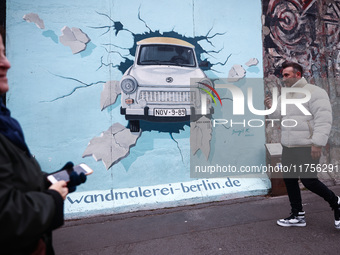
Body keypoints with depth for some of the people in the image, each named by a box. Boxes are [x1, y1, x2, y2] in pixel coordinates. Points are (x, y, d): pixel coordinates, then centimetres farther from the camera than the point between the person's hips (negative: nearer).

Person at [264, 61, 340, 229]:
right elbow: (277, 115, 19)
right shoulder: (285, 96, 15)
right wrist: (270, 107, -2)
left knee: (308, 180, -5)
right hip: (288, 147, 8)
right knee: (289, 180, 11)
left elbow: (323, 119, -17)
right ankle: (297, 216, 25)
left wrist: (318, 143, -22)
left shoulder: (314, 92, -10)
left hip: (307, 148, -8)